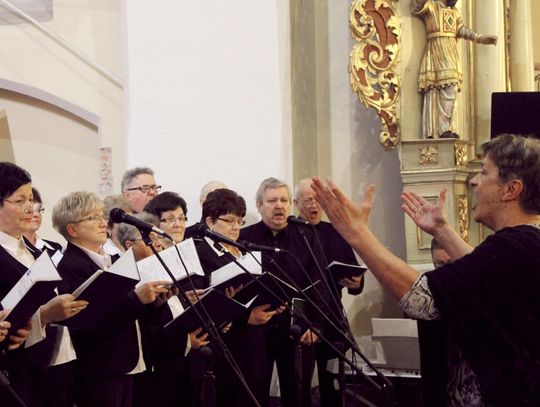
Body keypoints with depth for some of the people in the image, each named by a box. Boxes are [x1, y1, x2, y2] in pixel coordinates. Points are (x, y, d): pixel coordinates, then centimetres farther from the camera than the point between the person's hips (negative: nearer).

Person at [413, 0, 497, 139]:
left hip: (450, 52, 7)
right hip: (436, 50, -7)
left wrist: (479, 38, 8)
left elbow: (461, 29, 18)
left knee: (450, 90, -2)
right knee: (448, 88, -18)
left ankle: (431, 132, -5)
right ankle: (444, 129, -20)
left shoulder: (455, 11, 25)